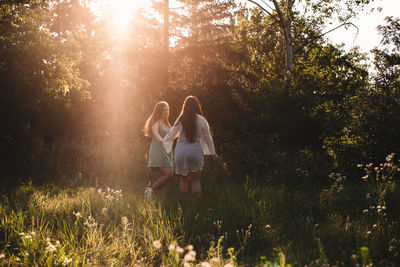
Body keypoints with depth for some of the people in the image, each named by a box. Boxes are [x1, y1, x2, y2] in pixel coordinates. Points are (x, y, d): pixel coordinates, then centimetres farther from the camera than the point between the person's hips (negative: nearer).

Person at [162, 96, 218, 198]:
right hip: (196, 151, -1)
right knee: (196, 181, 5)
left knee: (183, 180, 9)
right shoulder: (201, 120, -3)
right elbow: (208, 138, 2)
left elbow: (171, 135, 9)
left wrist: (163, 141, 28)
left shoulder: (180, 119, 0)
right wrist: (213, 152, 11)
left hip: (181, 152, 1)